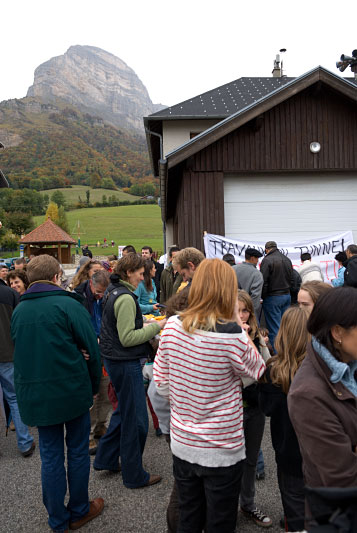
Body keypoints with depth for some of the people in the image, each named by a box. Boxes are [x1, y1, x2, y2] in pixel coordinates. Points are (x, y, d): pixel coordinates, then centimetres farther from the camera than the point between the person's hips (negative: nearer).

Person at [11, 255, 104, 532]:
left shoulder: (18, 310, 3)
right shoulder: (68, 304, -13)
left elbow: (22, 351, 10)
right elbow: (91, 349, -12)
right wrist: (94, 385, 1)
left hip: (34, 394, 4)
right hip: (72, 391, -4)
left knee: (51, 455, 16)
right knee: (78, 451, 15)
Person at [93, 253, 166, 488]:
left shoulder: (114, 292, 9)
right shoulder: (126, 298, -22)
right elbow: (128, 338, -23)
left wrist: (146, 322, 9)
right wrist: (156, 326, -17)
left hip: (114, 360, 10)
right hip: (126, 363, -10)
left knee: (125, 411, 25)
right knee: (135, 419, 4)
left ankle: (106, 458, 37)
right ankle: (134, 475, 20)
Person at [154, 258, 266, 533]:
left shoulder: (172, 326, -10)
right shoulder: (232, 335, -25)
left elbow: (162, 384, -2)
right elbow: (258, 371, -5)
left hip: (182, 445, 4)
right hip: (221, 451, -4)